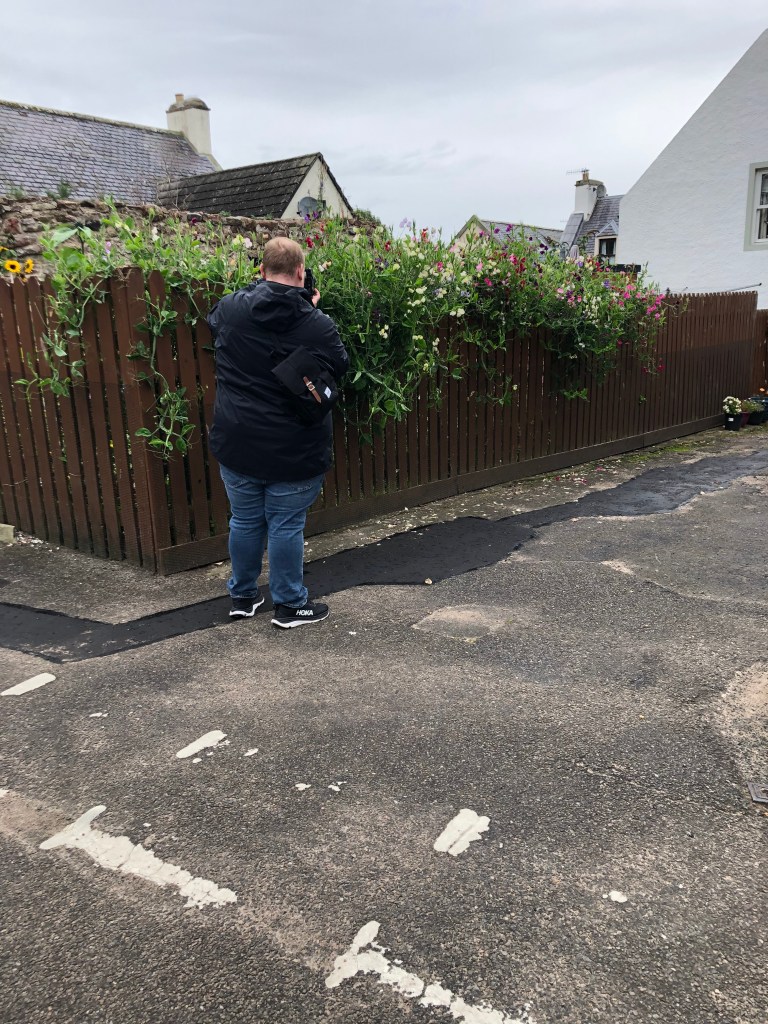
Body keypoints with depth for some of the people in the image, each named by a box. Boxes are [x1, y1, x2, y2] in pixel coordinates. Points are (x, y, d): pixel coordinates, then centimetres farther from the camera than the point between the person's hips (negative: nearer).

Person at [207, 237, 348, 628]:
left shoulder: (229, 309, -4)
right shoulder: (318, 325, -13)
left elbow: (212, 322, 21)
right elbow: (339, 369, 4)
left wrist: (257, 291, 22)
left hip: (237, 444, 3)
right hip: (294, 450, -3)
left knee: (244, 521, 16)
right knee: (286, 525, 7)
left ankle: (243, 596, 31)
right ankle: (290, 605, 19)